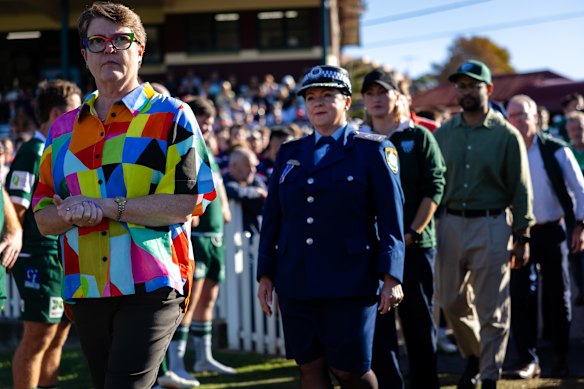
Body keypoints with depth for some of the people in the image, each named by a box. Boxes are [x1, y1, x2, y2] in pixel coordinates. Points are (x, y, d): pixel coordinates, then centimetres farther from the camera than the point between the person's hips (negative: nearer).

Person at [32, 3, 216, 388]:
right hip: (87, 291, 6)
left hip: (152, 287, -6)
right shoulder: (64, 129, 15)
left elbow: (190, 201, -10)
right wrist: (71, 214, -11)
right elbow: (43, 216, 14)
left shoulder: (171, 116, 0)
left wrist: (107, 206, -15)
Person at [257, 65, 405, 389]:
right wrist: (265, 274, 9)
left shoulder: (373, 151, 2)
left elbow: (391, 218, -3)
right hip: (296, 283, 4)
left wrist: (391, 277, -10)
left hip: (350, 282, -4)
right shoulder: (289, 154, 14)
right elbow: (272, 218, 15)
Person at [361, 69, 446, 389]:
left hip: (416, 244, -2)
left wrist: (412, 233, -11)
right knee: (377, 323, -1)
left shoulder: (419, 138, 3)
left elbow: (434, 189, -3)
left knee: (419, 321, 5)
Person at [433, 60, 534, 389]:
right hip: (451, 223, 4)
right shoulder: (443, 134, 8)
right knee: (451, 302, 9)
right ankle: (473, 357, 32)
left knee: (492, 309, -1)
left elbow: (520, 189, -1)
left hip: (491, 225, -4)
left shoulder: (507, 135, -2)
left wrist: (522, 238, -4)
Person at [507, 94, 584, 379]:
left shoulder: (556, 151, -3)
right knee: (520, 296, -6)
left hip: (553, 231, -1)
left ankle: (560, 358, 20)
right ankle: (528, 360, -1)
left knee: (557, 296, 7)